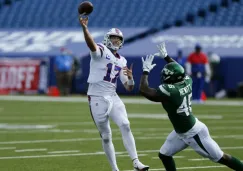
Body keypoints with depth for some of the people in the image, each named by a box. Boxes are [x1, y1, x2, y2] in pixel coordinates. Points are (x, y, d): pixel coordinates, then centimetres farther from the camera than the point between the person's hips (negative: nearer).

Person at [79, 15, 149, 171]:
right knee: (106, 136, 2)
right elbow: (91, 43, -28)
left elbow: (129, 88, 15)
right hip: (97, 98, -5)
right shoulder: (101, 51, -3)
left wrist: (130, 77, -8)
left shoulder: (122, 61, 15)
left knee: (125, 126, -14)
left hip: (113, 98, 5)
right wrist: (84, 28, -48)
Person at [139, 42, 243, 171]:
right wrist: (166, 57, 25)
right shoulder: (186, 82, -7)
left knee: (220, 158, 3)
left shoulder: (169, 91, -30)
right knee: (164, 154, 13)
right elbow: (178, 70, 18)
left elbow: (144, 90, -26)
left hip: (194, 133, -9)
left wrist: (146, 71, -14)